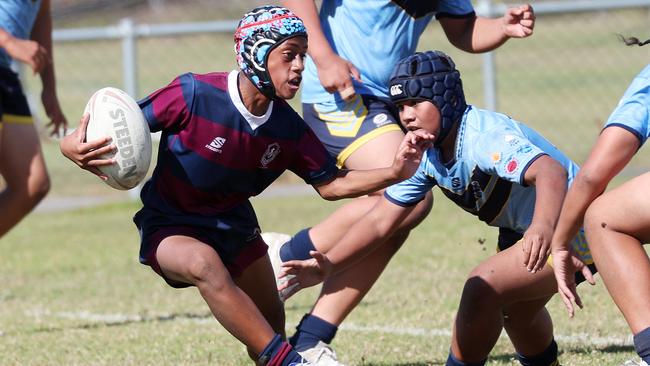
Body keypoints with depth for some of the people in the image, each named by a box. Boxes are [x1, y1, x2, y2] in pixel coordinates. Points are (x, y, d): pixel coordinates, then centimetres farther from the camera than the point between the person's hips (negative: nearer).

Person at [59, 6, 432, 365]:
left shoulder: (289, 128, -9)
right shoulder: (193, 94, -26)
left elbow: (331, 184, -1)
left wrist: (394, 173, -16)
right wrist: (79, 148, -42)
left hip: (233, 226, 6)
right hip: (170, 228, -6)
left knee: (271, 325, 12)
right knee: (206, 264, -38)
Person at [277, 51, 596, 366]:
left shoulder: (486, 136, -31)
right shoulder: (424, 156, -4)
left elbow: (551, 172, -48)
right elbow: (380, 221, 0)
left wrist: (543, 227, -67)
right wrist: (327, 267, -14)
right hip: (519, 231, 10)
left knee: (482, 290, -23)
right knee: (515, 310, 31)